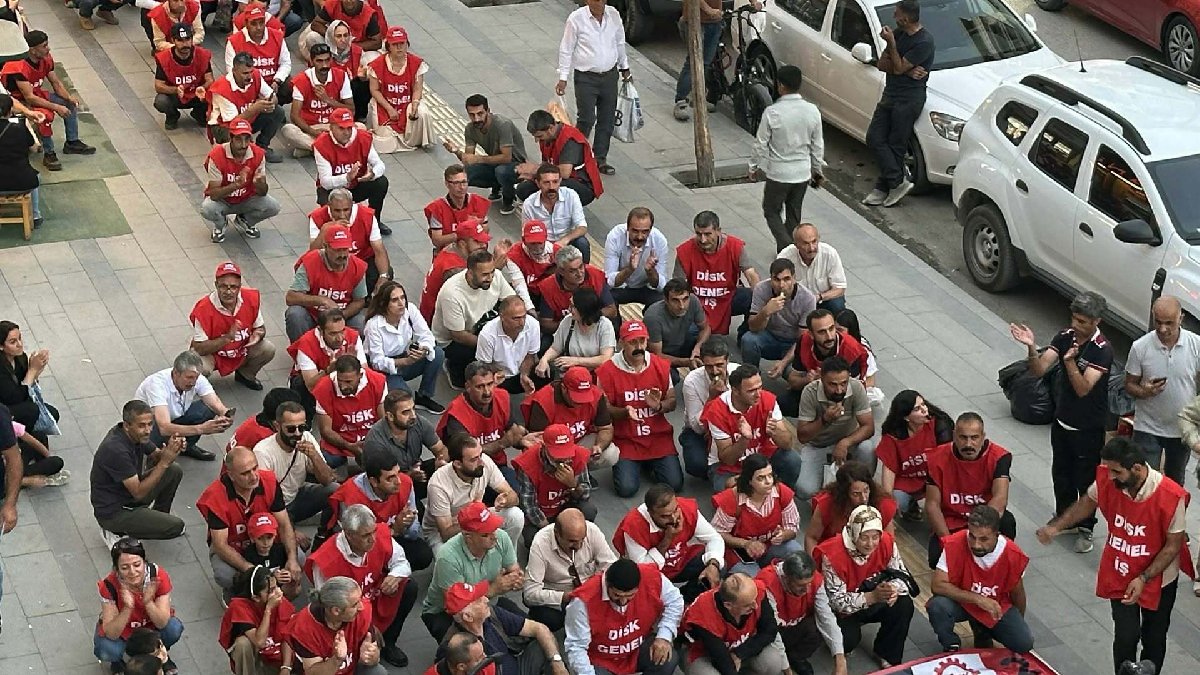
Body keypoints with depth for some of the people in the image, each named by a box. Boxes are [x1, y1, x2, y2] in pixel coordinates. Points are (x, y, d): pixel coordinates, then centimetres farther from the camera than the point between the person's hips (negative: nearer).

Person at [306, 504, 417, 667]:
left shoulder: (381, 536, -18)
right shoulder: (325, 561, -30)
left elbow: (401, 563, 0)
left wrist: (395, 576, -25)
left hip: (377, 602, 6)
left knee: (409, 589, -14)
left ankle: (388, 643, 6)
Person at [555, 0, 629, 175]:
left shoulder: (614, 15, 0)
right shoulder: (576, 19, -12)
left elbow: (620, 43, 15)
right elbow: (566, 50, -6)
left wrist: (625, 68, 20)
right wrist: (563, 78, -8)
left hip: (609, 76, 5)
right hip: (586, 78, -4)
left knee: (607, 120, 8)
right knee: (586, 120, -9)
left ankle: (600, 159, 20)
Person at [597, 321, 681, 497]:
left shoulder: (661, 366, 1)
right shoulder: (607, 371, -9)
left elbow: (672, 401, 8)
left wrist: (658, 406, -15)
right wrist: (624, 412, -24)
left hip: (658, 436, 2)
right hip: (625, 439, -2)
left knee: (675, 484, -11)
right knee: (626, 488, -18)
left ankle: (650, 464, 21)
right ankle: (635, 466, 18)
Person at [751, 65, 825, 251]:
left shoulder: (772, 112, -20)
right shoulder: (812, 111, -8)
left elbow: (761, 143, -11)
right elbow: (818, 146, 2)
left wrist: (754, 166, 5)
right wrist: (818, 169, 16)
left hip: (778, 173, -4)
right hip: (802, 172, 4)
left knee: (772, 211, 12)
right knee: (794, 214, 19)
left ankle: (786, 247, -4)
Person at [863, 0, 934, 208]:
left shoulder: (924, 42, -17)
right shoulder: (898, 33, 9)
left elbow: (898, 68, -18)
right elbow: (882, 64, 4)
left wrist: (891, 43, -15)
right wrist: (908, 70, -11)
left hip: (909, 99, -8)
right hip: (890, 94, 8)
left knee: (896, 145, -2)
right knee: (874, 138, 2)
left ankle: (884, 187, 8)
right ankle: (898, 182, 6)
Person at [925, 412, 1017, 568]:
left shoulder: (999, 457, -14)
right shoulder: (938, 458, -11)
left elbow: (1000, 499, -27)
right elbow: (932, 504, -10)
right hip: (950, 524, 0)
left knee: (1007, 523, -33)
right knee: (937, 558, -27)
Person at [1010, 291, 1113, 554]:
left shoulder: (1102, 350, -23)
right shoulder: (1065, 337, -7)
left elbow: (1083, 388, -29)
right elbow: (1039, 370, -11)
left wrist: (1070, 362, -42)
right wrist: (1032, 348, -30)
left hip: (1089, 426, -6)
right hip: (1062, 420, 6)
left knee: (1085, 478, 8)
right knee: (1061, 473, 20)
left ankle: (1085, 528, 25)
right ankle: (1063, 517, 40)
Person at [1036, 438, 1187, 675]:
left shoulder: (1171, 496, -30)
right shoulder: (1107, 479, -20)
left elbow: (1173, 546, -19)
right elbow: (1087, 502, 3)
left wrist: (1144, 579, -24)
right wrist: (1056, 526, -8)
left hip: (1157, 577, -1)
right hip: (1120, 575, 1)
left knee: (1153, 639, 15)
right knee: (1126, 635, -5)